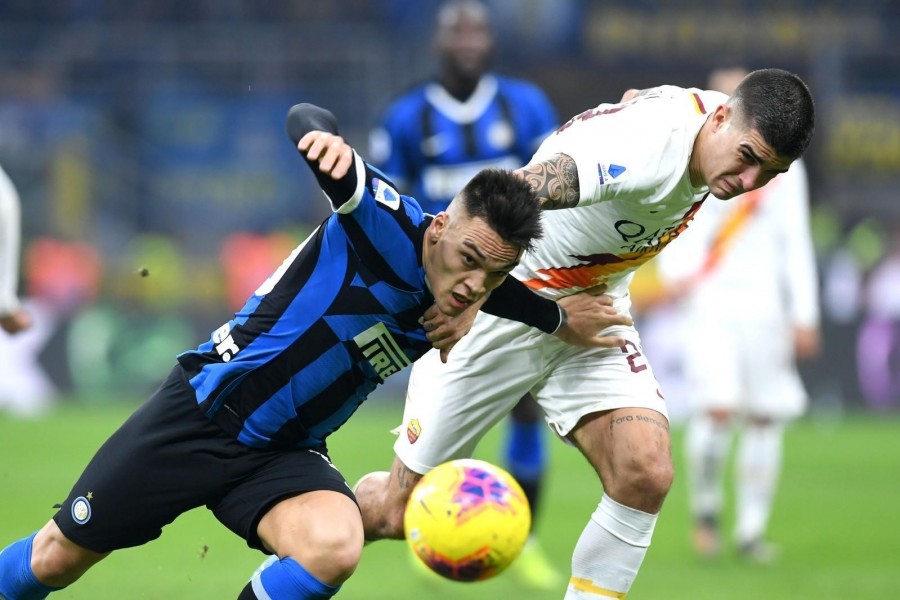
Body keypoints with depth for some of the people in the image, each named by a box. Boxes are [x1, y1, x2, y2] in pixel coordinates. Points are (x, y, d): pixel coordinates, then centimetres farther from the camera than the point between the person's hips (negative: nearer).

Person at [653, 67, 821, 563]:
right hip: (709, 303, -2)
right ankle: (705, 511, 3)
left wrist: (804, 316, 6)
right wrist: (675, 271, -19)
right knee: (716, 410, -17)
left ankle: (752, 530, 8)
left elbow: (796, 244, 11)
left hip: (764, 309, 2)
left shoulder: (782, 166, 10)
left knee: (765, 420, -1)